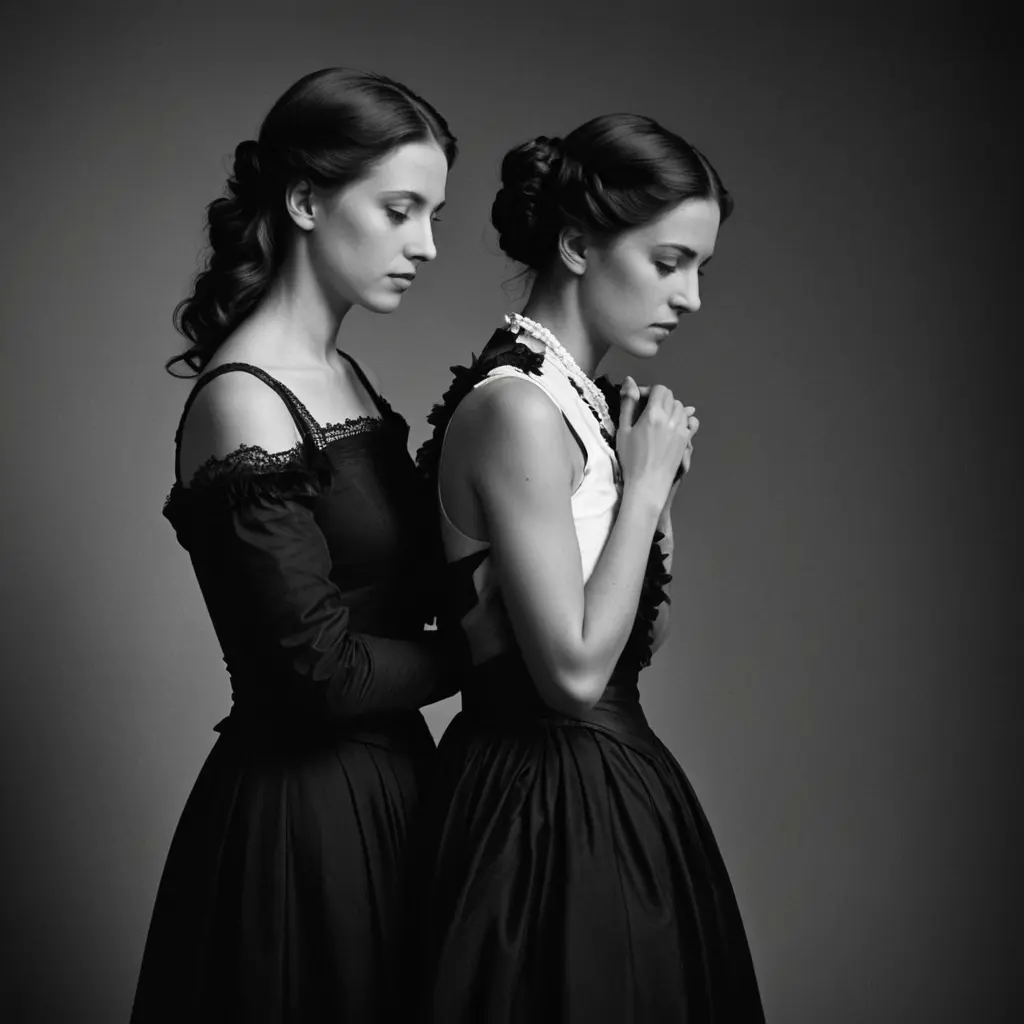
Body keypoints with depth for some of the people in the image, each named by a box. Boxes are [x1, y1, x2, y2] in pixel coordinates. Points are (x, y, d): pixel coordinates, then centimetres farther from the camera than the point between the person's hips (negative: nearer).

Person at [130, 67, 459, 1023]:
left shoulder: (345, 377, 7)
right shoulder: (242, 404, -19)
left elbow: (400, 586, 6)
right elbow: (325, 672, -21)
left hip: (386, 781, 8)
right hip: (299, 808, -8)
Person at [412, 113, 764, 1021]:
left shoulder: (584, 400, 7)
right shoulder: (516, 406, -19)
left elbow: (638, 640, 10)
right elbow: (574, 668, -22)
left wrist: (658, 482, 0)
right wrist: (644, 484, -15)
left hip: (611, 782, 9)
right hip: (551, 804, -9)